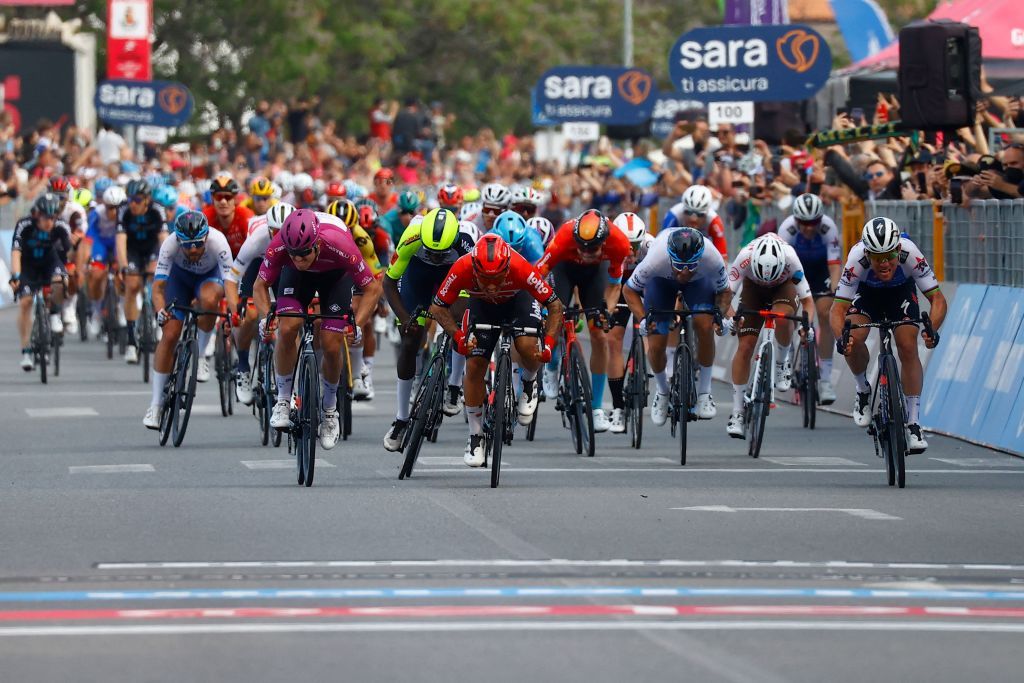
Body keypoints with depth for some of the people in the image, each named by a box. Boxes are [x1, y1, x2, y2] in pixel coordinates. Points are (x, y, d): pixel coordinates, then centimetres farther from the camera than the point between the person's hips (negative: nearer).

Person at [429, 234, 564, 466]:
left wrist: (548, 343, -40)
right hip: (482, 305, 2)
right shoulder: (462, 268, -37)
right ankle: (476, 436, 9)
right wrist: (457, 335, -38)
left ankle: (529, 384, 8)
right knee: (474, 365, -8)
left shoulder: (520, 268, -40)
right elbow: (438, 307, -23)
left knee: (527, 346, -28)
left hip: (518, 299, -1)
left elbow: (555, 305, -29)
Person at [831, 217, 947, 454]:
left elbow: (937, 298, -33)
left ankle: (914, 424, -10)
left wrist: (932, 329, -51)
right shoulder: (857, 259, -39)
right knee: (854, 338, -25)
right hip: (866, 291, 0)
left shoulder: (910, 254, -38)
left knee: (908, 347, -17)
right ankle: (863, 390, 5)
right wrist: (840, 338, -55)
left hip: (901, 291, 0)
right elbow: (838, 309, -36)